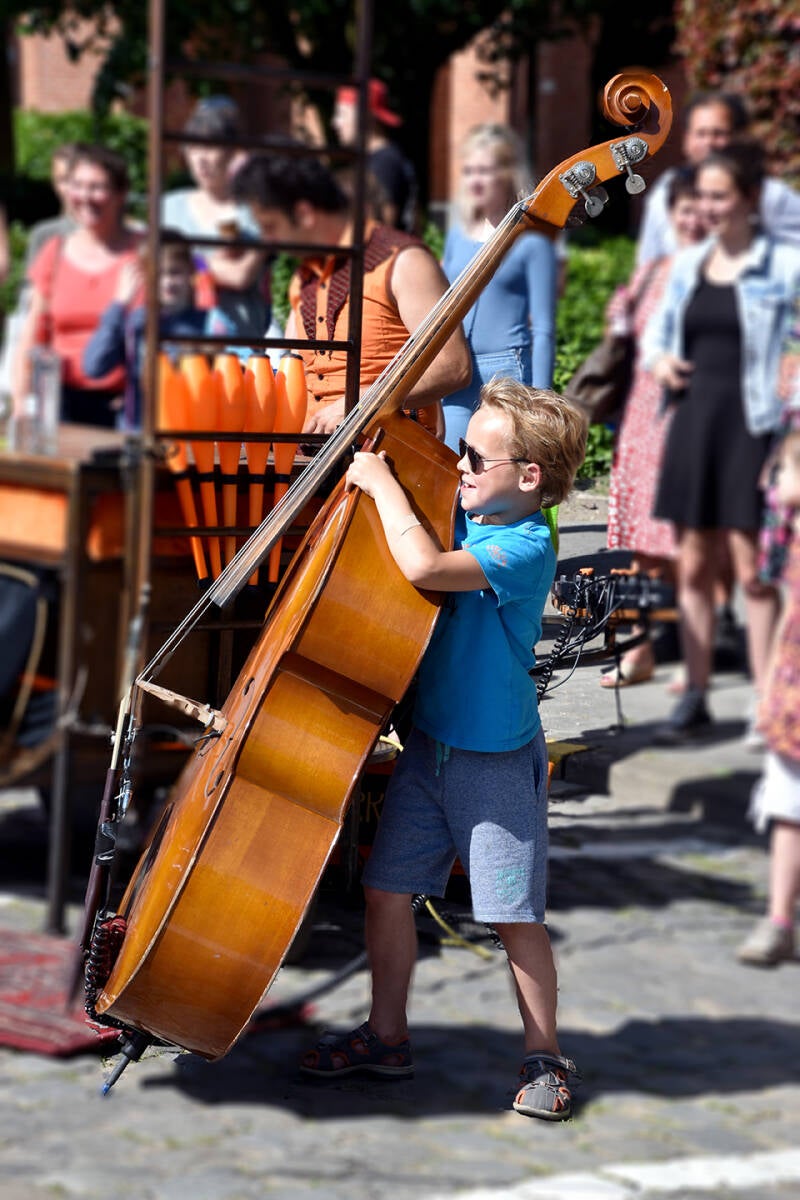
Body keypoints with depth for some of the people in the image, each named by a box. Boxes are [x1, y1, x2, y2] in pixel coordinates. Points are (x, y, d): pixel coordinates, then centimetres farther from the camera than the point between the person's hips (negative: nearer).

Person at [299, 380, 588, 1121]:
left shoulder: (525, 549, -21)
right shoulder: (468, 519, 4)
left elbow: (423, 566, -35)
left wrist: (383, 481, -25)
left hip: (497, 760, -7)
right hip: (429, 745, 8)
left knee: (515, 916, 0)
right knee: (386, 888, 8)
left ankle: (544, 1058, 16)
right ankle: (386, 1034, 24)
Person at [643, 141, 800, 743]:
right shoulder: (687, 265, 12)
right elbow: (658, 328, 25)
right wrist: (658, 358, 4)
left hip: (751, 423, -5)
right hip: (694, 417, 5)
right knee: (693, 563, 9)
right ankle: (695, 695, 18)